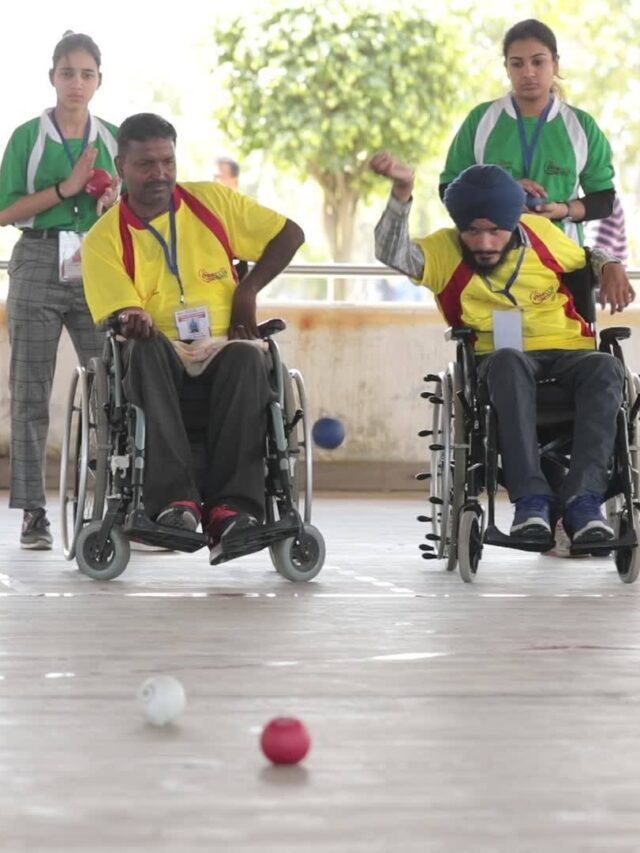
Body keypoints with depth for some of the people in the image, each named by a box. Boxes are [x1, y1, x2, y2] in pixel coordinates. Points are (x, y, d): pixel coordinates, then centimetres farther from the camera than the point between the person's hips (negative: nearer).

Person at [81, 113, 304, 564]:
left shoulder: (212, 201, 10)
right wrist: (134, 321, -29)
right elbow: (122, 315, -4)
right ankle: (174, 500, -48)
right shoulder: (104, 240, 4)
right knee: (144, 348, -38)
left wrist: (247, 291, 3)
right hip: (160, 362, -1)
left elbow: (290, 234, 15)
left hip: (223, 351, 1)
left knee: (247, 357, -36)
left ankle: (231, 507, -44)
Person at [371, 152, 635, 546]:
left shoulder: (540, 232, 10)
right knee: (508, 362, -40)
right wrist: (402, 192, -32)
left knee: (606, 368, -34)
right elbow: (393, 254, -17)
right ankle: (532, 498, -42)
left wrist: (611, 267, 6)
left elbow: (586, 257, 30)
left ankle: (583, 498, -39)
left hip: (571, 352, 2)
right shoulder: (444, 250, 3)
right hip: (501, 361, -2)